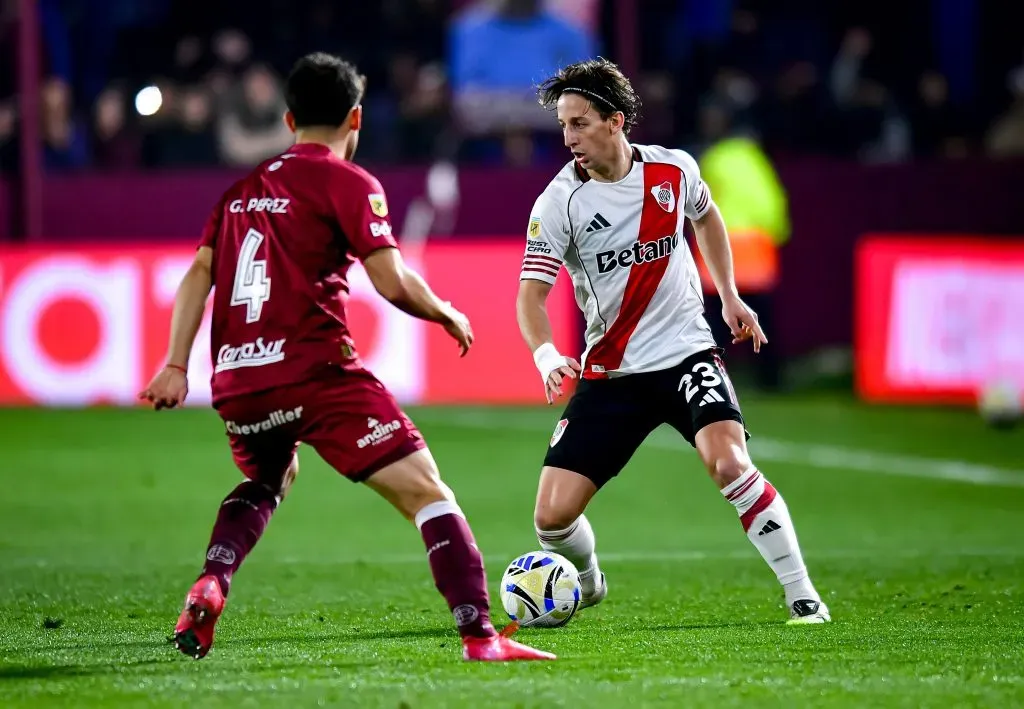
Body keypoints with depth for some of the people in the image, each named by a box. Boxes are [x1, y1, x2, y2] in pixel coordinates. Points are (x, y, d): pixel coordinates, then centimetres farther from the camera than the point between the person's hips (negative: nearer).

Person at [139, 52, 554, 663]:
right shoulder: (349, 182, -1)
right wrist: (448, 314, 8)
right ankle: (480, 636, -18)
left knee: (269, 480, 36)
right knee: (427, 493, -4)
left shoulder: (245, 187, 19)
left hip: (236, 382, 7)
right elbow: (393, 283, -9)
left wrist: (176, 366, 12)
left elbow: (199, 274, 14)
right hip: (314, 371, -7)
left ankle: (207, 589, 13)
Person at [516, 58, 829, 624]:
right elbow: (532, 293, -15)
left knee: (728, 462, -27)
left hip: (686, 352, 0)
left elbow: (705, 216, 20)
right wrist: (546, 356, -35)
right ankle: (587, 585, 29)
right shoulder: (559, 202, -11)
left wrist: (729, 298, 16)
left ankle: (801, 593, -14)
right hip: (610, 371, 1)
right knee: (553, 515, -6)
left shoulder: (674, 169, -4)